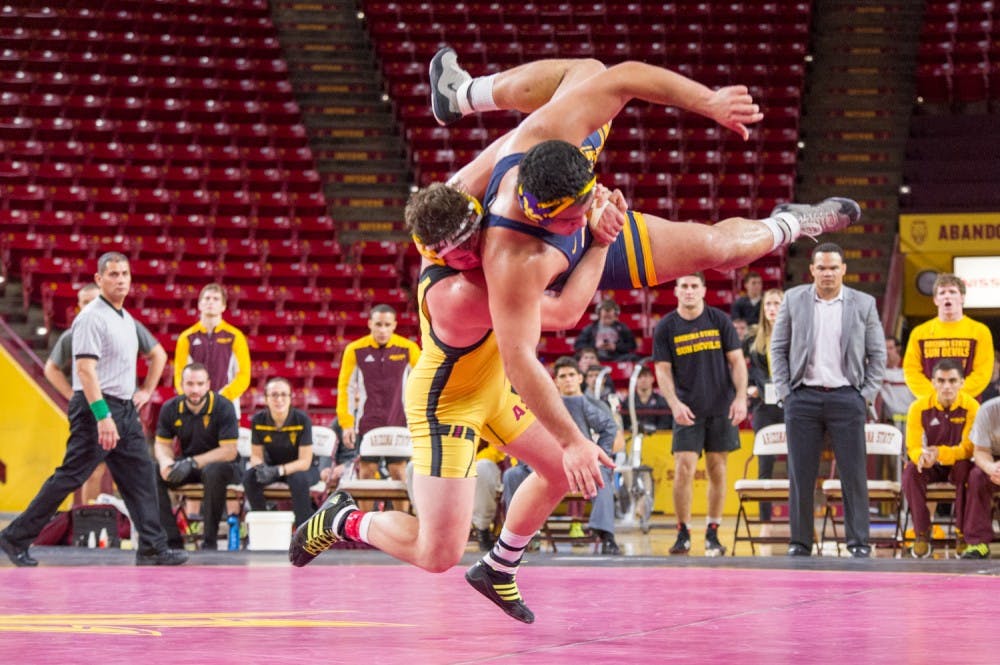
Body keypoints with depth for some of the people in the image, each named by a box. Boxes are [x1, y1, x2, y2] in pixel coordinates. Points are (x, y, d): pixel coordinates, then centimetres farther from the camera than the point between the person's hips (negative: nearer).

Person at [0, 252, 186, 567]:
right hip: (96, 409, -9)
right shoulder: (92, 317, -12)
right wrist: (103, 416, -27)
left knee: (141, 475, 3)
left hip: (125, 410, 9)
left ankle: (152, 548, 4)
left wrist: (146, 390, 19)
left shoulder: (128, 319, 14)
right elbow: (86, 369, -21)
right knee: (70, 476, -7)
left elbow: (157, 356, 32)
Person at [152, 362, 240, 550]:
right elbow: (162, 444, 5)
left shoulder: (223, 407, -16)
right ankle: (173, 540, -19)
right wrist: (165, 461, -21)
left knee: (213, 472, -39)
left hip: (222, 465, -5)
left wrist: (193, 463, -29)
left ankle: (210, 541, -26)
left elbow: (229, 451, -21)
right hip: (187, 466, 5)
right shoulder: (171, 408, -3)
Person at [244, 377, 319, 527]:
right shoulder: (258, 420, -10)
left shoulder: (302, 420, -21)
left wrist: (278, 470, -37)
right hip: (272, 467, 4)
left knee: (298, 479, -38)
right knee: (249, 477, -25)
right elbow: (256, 455, -3)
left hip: (304, 469, -3)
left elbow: (304, 462, -21)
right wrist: (260, 467, -28)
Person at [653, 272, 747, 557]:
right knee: (684, 469, -10)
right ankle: (683, 534, 0)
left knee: (717, 470, 4)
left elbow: (737, 361, 2)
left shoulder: (720, 320, 1)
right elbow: (663, 370, 1)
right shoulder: (665, 327, 0)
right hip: (687, 410, -1)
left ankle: (712, 534, 13)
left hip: (721, 408, 1)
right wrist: (674, 403, -13)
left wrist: (741, 397, -9)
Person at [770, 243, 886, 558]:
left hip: (846, 398, -1)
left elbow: (877, 354, 8)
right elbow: (778, 348, 8)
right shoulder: (793, 300, 5)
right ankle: (800, 542, 9)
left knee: (854, 474, -2)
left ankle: (859, 543, 4)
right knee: (801, 474, 2)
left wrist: (867, 394, 0)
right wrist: (784, 391, 1)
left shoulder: (864, 304, 4)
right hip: (803, 398, 1)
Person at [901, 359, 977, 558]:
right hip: (931, 467, 1)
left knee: (966, 468, -36)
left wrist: (940, 453, -39)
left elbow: (968, 449, -20)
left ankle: (963, 534, -23)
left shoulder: (971, 407, -15)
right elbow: (913, 447, -12)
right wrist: (922, 456, -38)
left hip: (957, 465, -1)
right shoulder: (919, 407, -10)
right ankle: (921, 535, -21)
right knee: (911, 471, -31)